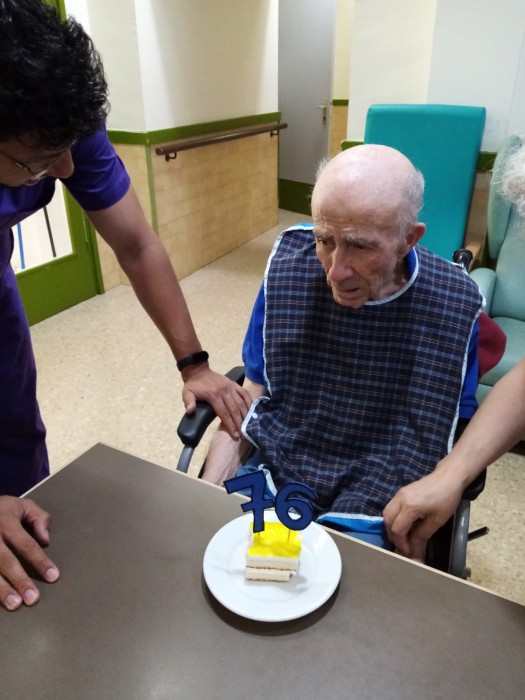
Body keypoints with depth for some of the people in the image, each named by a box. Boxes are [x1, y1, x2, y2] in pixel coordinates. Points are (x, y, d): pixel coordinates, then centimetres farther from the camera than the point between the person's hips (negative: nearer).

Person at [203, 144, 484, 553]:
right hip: (268, 474, 2)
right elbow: (251, 396, 0)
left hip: (370, 515, -1)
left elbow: (450, 438, 1)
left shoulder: (454, 306, -11)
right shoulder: (288, 266, -9)